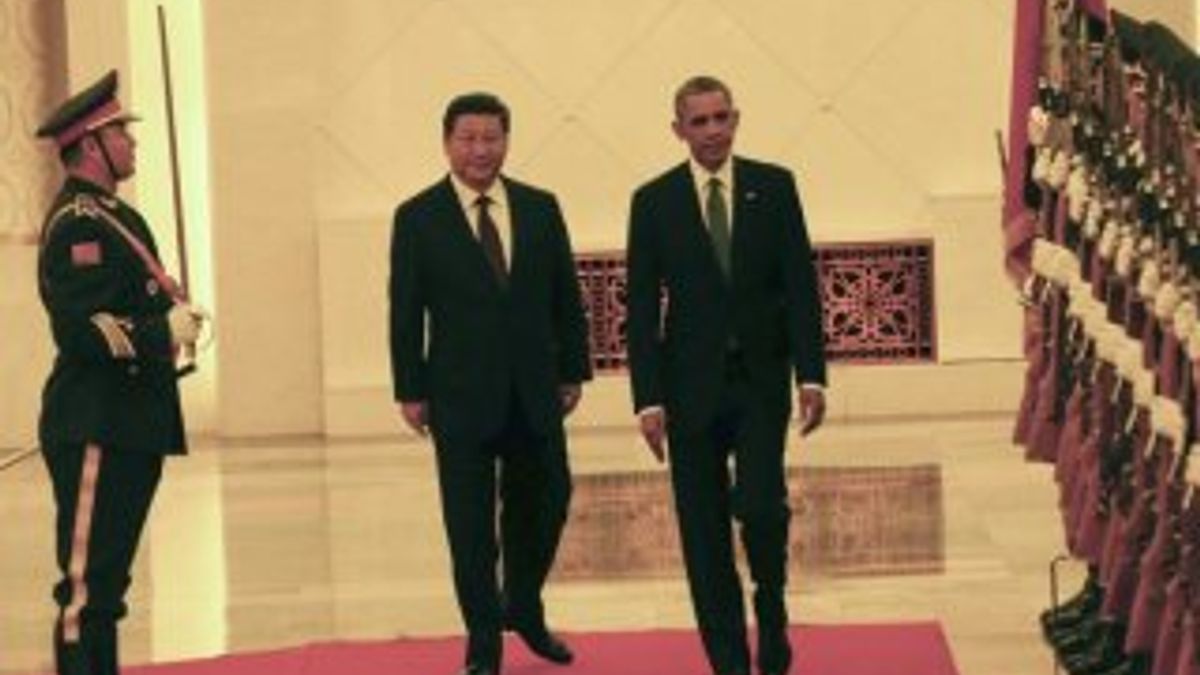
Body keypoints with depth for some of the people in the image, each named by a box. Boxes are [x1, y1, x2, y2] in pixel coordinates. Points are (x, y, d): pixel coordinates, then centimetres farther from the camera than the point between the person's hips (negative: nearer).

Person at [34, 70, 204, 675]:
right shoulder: (77, 223, -15)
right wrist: (165, 331, -19)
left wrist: (174, 317, 7)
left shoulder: (112, 214, 17)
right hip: (95, 426, -10)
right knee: (88, 582, -7)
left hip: (130, 425, 10)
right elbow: (81, 329, -23)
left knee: (109, 579, 16)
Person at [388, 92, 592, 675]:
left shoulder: (540, 208, 5)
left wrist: (573, 370, 6)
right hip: (460, 396, -3)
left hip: (534, 392, 3)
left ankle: (523, 608, 33)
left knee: (545, 504, 9)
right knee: (471, 524, 3)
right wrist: (410, 391, -4)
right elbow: (405, 313, -2)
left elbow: (565, 296, 9)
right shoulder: (417, 218, -2)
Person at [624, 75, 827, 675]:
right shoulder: (654, 202, 1)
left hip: (760, 380, 0)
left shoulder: (774, 187, 3)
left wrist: (811, 375, -5)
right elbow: (642, 308, 1)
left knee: (761, 507, -13)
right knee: (705, 533, 2)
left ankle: (772, 619, 16)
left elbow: (801, 284, 2)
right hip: (692, 384, 0)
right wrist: (648, 399, -6)